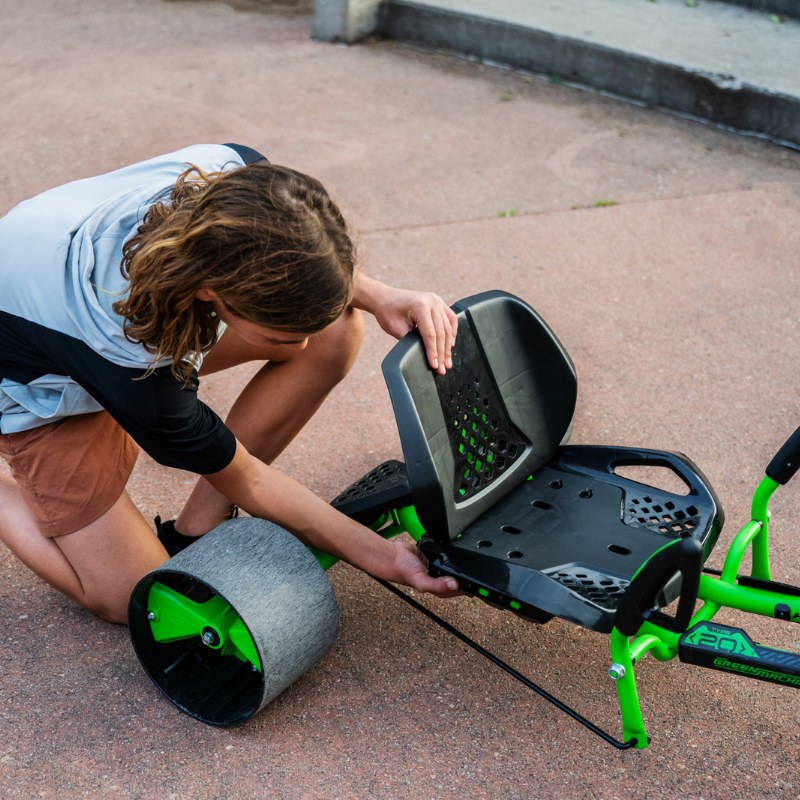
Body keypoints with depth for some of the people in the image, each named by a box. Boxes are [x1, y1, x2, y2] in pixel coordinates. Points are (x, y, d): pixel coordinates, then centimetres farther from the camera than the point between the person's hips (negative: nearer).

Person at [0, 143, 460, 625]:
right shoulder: (137, 375, -44)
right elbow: (244, 481, -26)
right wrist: (383, 557, -25)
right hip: (40, 384, -6)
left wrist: (377, 295, -25)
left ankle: (193, 532, -2)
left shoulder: (242, 180, -32)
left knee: (337, 331, -17)